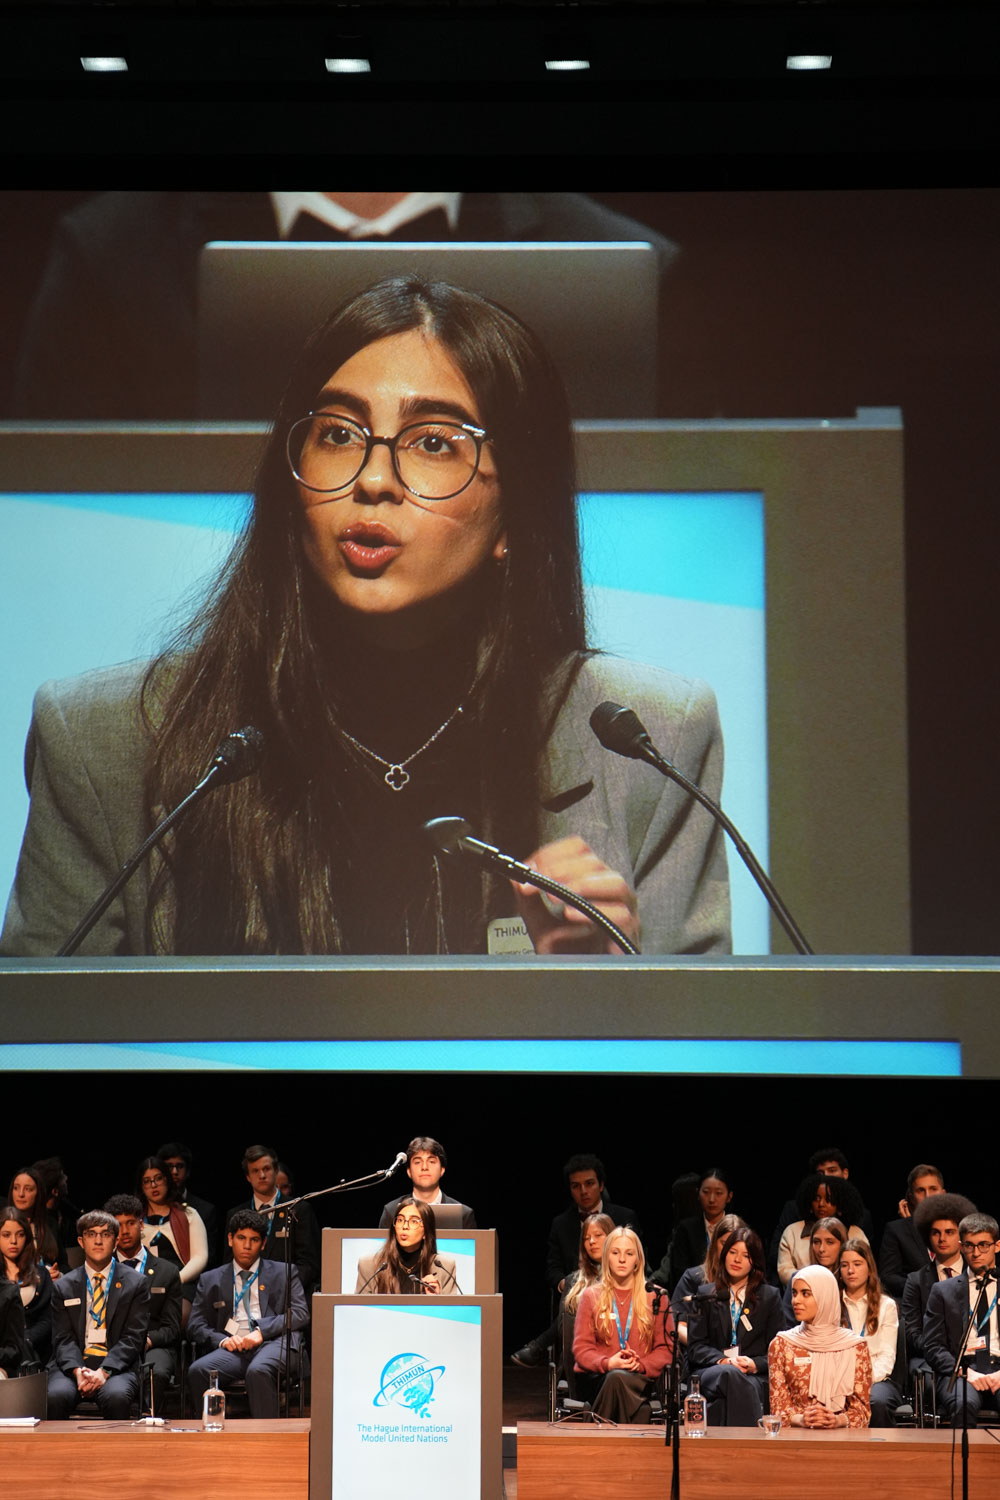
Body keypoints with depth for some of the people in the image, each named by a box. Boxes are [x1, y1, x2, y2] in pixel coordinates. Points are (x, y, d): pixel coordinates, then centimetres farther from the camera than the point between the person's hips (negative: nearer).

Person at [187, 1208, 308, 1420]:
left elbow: (300, 1314, 6)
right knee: (197, 1370, -30)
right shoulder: (211, 1280, 23)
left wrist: (262, 1330, -9)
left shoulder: (284, 1273, 20)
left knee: (258, 1371, -38)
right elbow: (195, 1325, 15)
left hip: (272, 1343, -2)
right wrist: (221, 1340, -7)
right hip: (233, 1348, 2)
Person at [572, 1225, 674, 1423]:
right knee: (616, 1377, -37)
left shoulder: (656, 1297, 14)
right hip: (595, 1379, 0)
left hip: (639, 1378, 0)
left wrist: (641, 1365, -12)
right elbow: (581, 1348, 7)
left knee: (619, 1378, -37)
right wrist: (607, 1363, -14)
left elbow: (666, 1348, 9)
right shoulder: (591, 1296, 15)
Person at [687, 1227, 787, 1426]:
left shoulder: (770, 1296, 20)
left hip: (755, 1376, 0)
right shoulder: (706, 1294, 21)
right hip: (710, 1371, 0)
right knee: (729, 1374, -40)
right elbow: (695, 1346, 11)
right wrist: (722, 1361, -11)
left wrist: (755, 1364, -11)